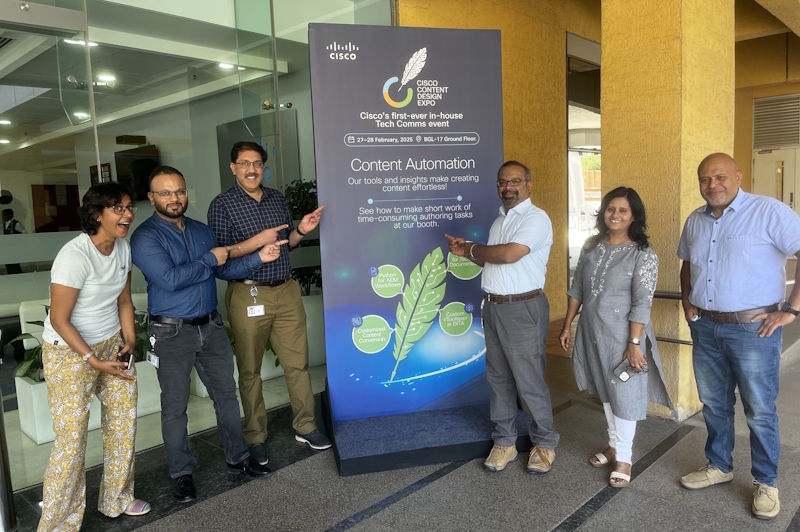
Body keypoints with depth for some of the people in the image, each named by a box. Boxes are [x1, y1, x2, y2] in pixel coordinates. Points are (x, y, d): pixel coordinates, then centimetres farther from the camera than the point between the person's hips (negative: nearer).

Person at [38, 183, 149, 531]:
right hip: (69, 351, -7)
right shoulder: (75, 256, -24)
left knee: (124, 423, 11)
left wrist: (129, 340, 0)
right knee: (72, 439, -3)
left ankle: (117, 499, 31)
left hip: (111, 344, 7)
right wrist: (93, 361, -19)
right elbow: (59, 320, -19)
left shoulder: (122, 248, -1)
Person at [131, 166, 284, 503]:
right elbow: (169, 279, -23)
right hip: (172, 333, -5)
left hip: (211, 326, 6)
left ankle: (237, 459, 28)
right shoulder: (145, 237, -11)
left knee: (226, 393, 13)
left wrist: (259, 257, -4)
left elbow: (224, 270, 10)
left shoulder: (201, 230, 9)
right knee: (175, 406, 7)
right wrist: (209, 259, -13)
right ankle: (181, 473, 24)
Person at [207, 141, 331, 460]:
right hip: (248, 296, -4)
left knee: (298, 362, 8)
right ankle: (255, 437, 23)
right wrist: (256, 242, -20)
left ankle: (305, 427, 24)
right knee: (250, 370, 7)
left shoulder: (277, 199, 11)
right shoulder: (222, 205, -3)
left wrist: (301, 231, -1)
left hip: (286, 291, 4)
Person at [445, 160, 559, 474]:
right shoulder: (499, 220, 17)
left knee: (529, 381, 0)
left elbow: (509, 254, -23)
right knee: (498, 378, 13)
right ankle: (504, 442, 26)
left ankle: (544, 443, 20)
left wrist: (473, 249, -7)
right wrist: (467, 252, 4)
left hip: (522, 309, -8)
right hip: (493, 307, 8)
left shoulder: (536, 218, -10)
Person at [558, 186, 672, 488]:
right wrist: (567, 326, 11)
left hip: (621, 335, -5)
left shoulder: (642, 254, -11)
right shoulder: (592, 247, 5)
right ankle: (614, 445, 34)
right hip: (592, 333, 6)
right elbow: (577, 289, 10)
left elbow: (642, 303, -15)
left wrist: (634, 343, -19)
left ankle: (623, 458, 18)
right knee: (605, 391, 17)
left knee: (623, 394, 3)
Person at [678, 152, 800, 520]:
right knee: (713, 404, 17)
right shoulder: (695, 221, 9)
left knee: (760, 411, 6)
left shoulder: (768, 212, -11)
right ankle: (719, 466, 36)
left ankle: (766, 483, 24)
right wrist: (687, 301, 11)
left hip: (752, 328, -6)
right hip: (705, 328, 6)